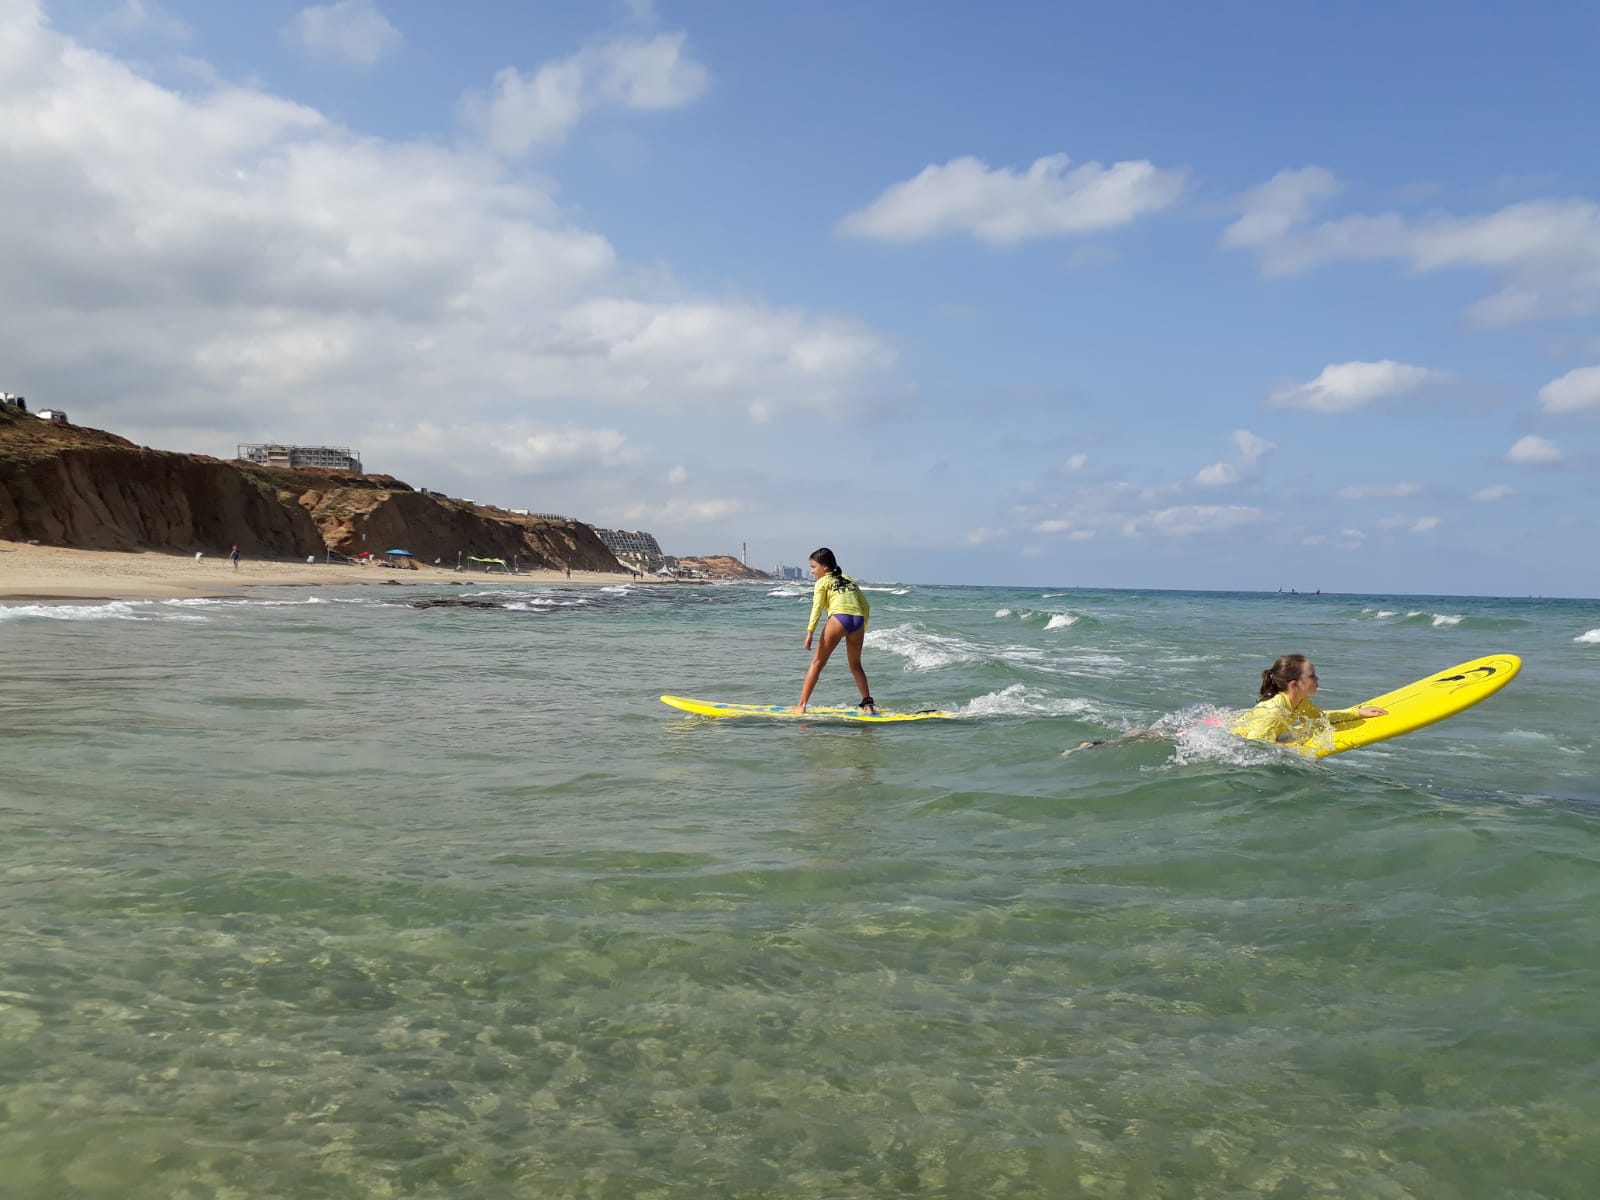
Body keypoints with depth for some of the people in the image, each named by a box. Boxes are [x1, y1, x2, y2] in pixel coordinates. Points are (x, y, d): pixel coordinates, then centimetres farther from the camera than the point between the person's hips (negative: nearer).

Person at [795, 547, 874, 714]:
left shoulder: (823, 581, 14)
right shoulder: (849, 580, 30)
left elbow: (817, 607, -2)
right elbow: (866, 606, 26)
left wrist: (810, 632, -11)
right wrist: (863, 629, 33)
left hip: (838, 618, -5)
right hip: (858, 619, 5)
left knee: (817, 662, 3)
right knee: (855, 665, 23)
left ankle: (801, 705, -1)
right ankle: (868, 703, 16)